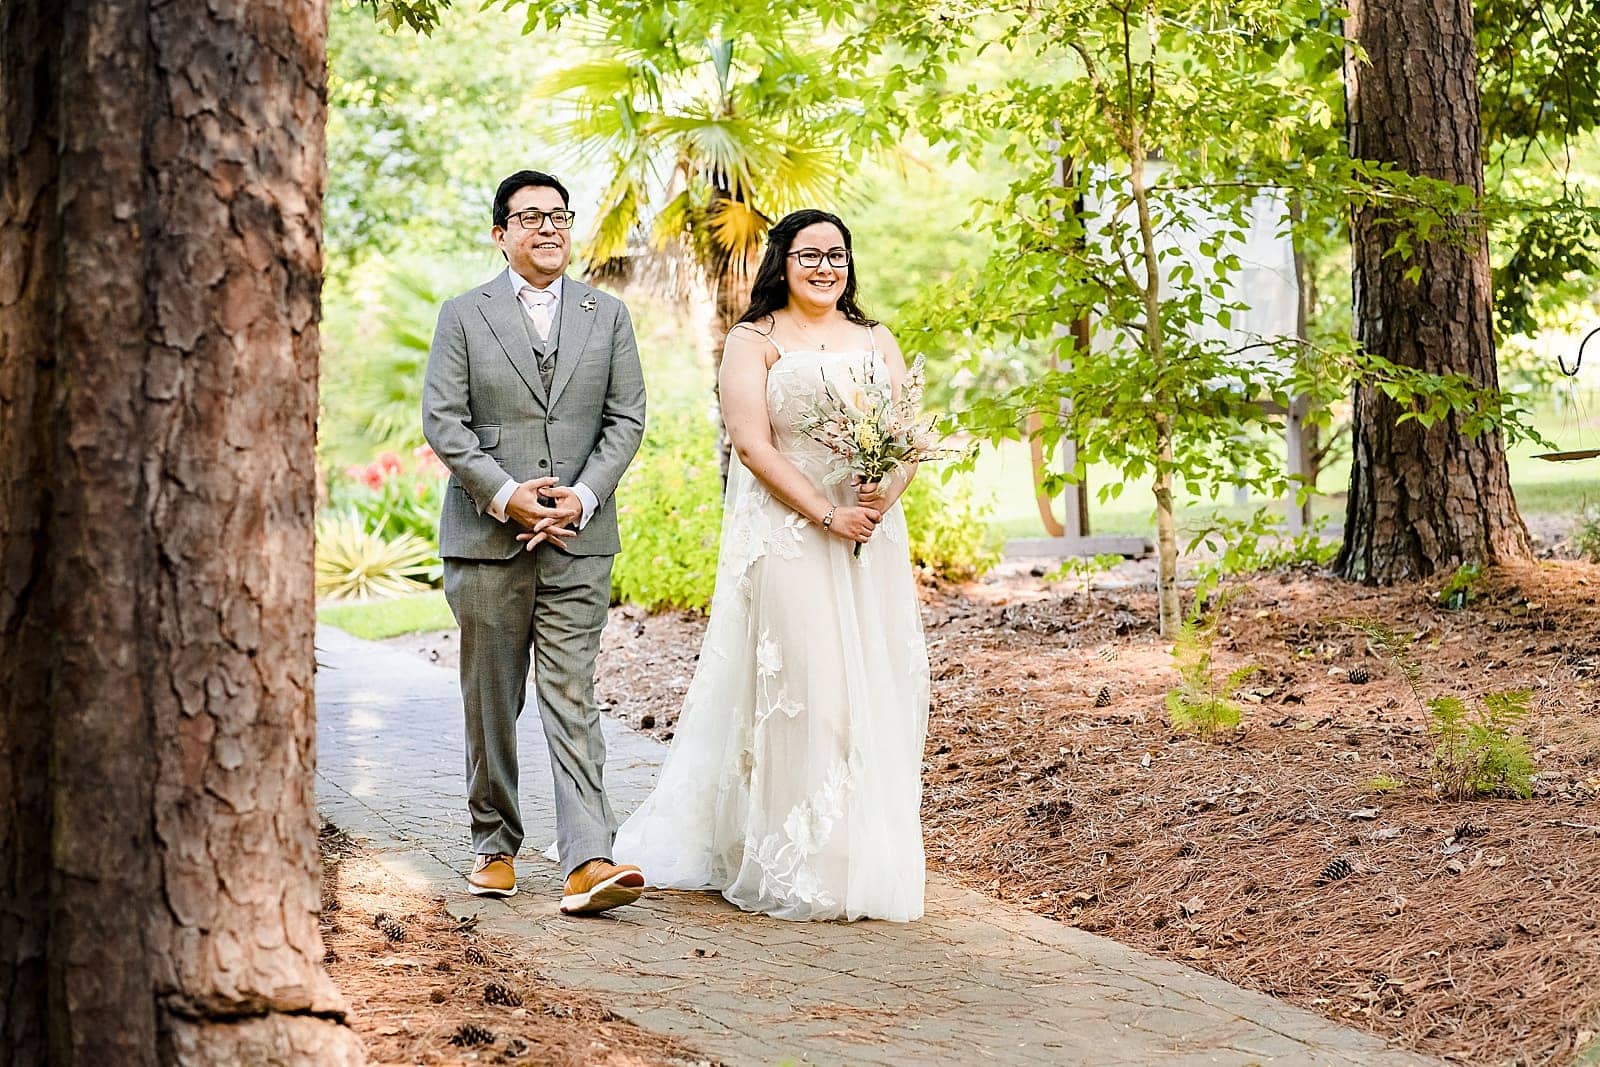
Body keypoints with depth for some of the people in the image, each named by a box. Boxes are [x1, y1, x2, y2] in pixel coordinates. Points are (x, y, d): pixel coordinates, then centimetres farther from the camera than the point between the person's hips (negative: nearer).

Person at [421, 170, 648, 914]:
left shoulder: (607, 315, 10)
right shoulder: (464, 315, 5)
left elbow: (627, 419, 5)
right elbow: (442, 421, -2)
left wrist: (583, 497, -10)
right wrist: (505, 494, -14)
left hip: (579, 542, 0)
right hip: (487, 537, 0)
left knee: (572, 700, -8)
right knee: (490, 704, 9)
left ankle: (589, 861, -16)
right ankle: (495, 845, 22)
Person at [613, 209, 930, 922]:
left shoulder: (877, 342, 16)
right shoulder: (753, 341, 2)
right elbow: (751, 444, -9)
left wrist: (885, 496, -12)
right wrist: (826, 514, -16)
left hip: (873, 538, 5)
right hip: (786, 536, -5)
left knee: (873, 691, 3)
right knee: (795, 688, -8)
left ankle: (864, 859, 12)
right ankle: (795, 869, -3)